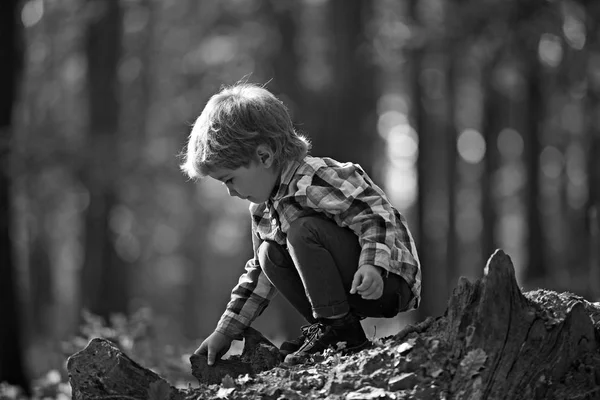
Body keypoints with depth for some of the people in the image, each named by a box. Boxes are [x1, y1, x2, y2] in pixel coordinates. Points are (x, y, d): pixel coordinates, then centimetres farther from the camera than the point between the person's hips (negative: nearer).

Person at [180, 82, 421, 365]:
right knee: (270, 256, -2)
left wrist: (371, 267, -41)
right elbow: (259, 273, 17)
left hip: (386, 280, -9)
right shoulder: (263, 209, 8)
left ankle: (341, 328, -22)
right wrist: (225, 331, 14)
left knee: (304, 231, -25)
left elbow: (376, 217, -26)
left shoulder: (315, 181, -22)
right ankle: (327, 328, -2)